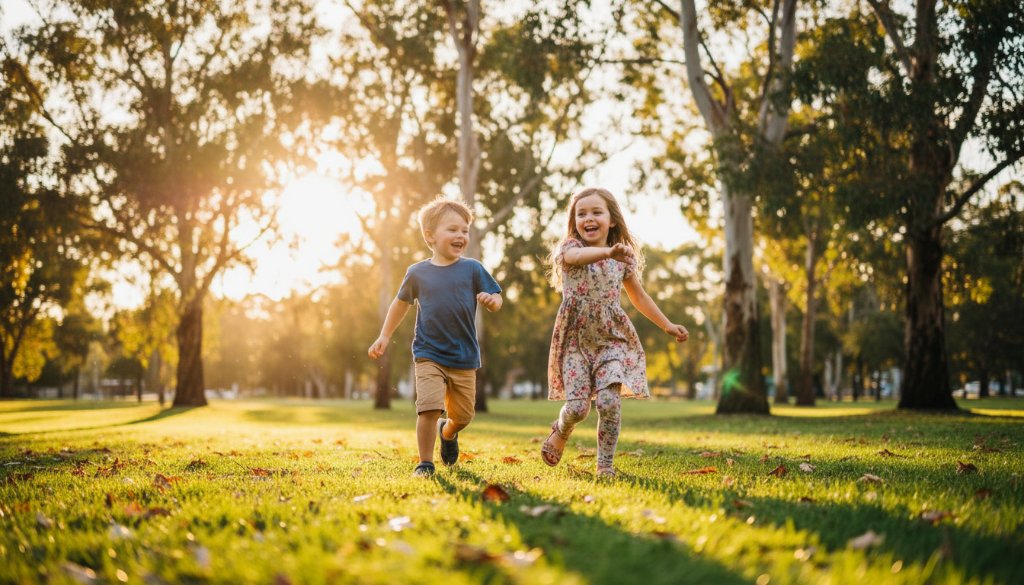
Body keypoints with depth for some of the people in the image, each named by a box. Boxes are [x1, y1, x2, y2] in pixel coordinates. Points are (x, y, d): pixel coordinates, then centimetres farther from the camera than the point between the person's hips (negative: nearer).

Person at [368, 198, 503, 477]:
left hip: (465, 359, 1)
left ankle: (447, 432, 47)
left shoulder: (472, 269, -2)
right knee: (429, 408, -18)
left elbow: (496, 301, 1)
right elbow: (401, 303, 17)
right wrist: (385, 336, 16)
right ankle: (425, 463, -2)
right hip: (429, 355, -1)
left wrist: (491, 300, -23)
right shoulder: (417, 273, 0)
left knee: (463, 415, 11)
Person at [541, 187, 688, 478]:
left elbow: (639, 296, 21)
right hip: (576, 340, -2)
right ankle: (560, 432, 27)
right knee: (577, 407, -9)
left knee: (609, 401, -15)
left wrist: (667, 325, 24)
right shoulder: (570, 248, -4)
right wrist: (609, 252, -51)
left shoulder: (624, 258, 6)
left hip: (612, 338, 2)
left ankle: (605, 464, 1)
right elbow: (578, 255, -31)